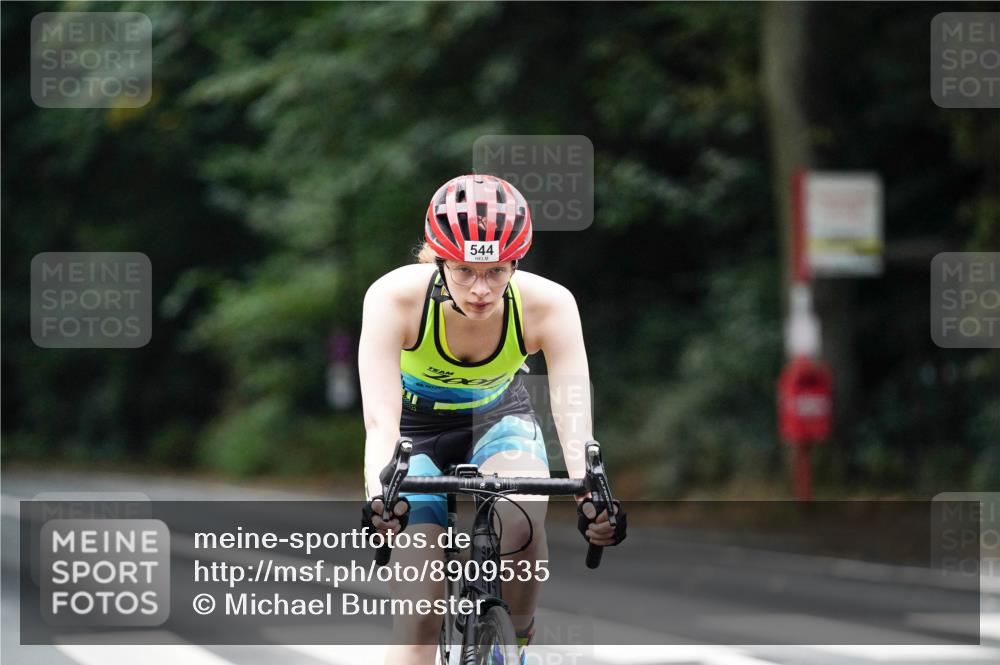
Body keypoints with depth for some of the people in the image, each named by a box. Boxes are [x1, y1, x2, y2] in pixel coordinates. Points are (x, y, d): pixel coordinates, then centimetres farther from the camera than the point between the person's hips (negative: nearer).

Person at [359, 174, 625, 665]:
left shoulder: (548, 305, -28)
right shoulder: (394, 298, -32)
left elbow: (573, 414, -35)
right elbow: (380, 416, -40)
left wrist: (592, 495, -53)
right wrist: (378, 492, -58)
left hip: (498, 418, 1)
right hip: (418, 429, 0)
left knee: (522, 520, -33)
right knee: (418, 611, -12)